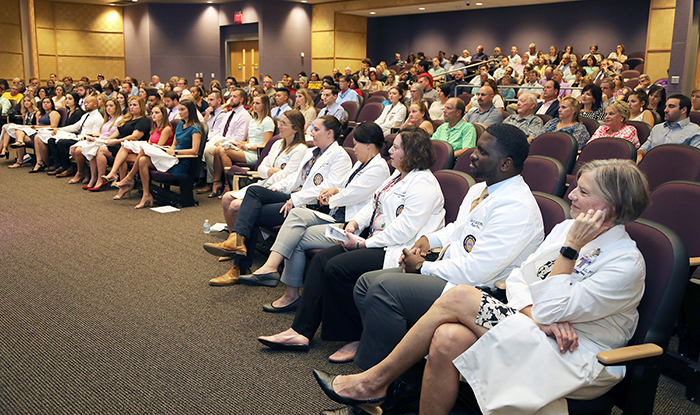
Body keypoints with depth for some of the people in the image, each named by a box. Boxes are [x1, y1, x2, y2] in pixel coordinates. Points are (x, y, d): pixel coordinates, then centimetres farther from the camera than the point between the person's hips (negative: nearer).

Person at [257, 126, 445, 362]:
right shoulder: (398, 176, 18)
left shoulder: (423, 184, -15)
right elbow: (374, 205, 22)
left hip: (398, 253, -10)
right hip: (377, 243, 11)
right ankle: (300, 332, -4)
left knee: (337, 268, -24)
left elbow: (404, 230, -22)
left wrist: (363, 244, -16)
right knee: (322, 259, -4)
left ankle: (358, 339, -8)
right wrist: (355, 223, 1)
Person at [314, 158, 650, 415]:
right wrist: (535, 315, -13)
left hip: (577, 360, -7)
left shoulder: (627, 263, -14)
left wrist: (572, 248, -19)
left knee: (458, 298, -22)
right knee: (448, 337, -23)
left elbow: (551, 310, -20)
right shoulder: (567, 228, 9)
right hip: (534, 333, 7)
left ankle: (376, 380, -8)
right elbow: (517, 278, 5)